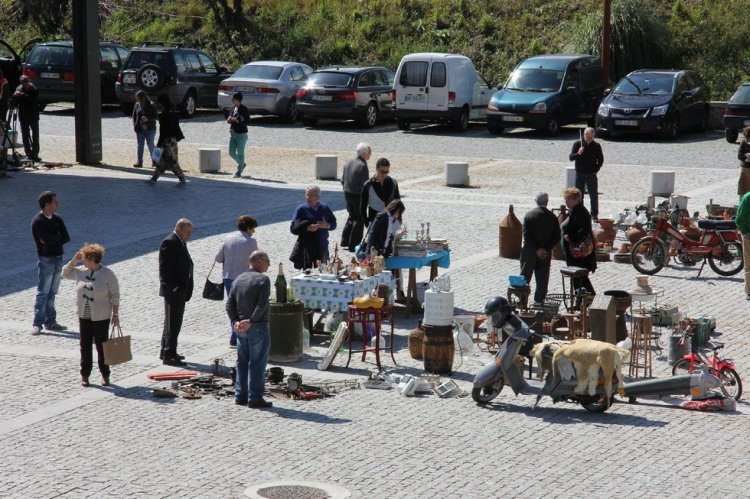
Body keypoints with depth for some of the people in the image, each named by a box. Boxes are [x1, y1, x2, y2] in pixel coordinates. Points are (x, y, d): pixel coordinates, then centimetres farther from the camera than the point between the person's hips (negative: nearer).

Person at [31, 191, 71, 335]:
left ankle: (50, 322, 16)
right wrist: (58, 238, -10)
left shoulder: (57, 219, 6)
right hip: (46, 260, -6)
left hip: (58, 258, 6)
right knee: (43, 293, -4)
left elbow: (66, 237, -3)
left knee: (52, 293, 11)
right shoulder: (37, 221, -14)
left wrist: (51, 239, -14)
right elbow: (47, 239, -26)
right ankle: (38, 324, -1)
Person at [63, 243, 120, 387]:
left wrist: (115, 314, -9)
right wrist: (74, 261, 1)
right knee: (85, 346, 8)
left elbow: (115, 296, -9)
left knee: (101, 346, 5)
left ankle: (105, 375, 18)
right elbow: (65, 273, 16)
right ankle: (85, 375, 17)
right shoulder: (81, 272, 0)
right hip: (84, 316, 4)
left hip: (101, 317, -4)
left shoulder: (108, 274, -13)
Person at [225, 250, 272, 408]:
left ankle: (240, 395, 15)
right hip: (258, 327, -7)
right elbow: (262, 304, -22)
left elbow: (229, 303, 6)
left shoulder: (239, 279, 11)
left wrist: (235, 321, -2)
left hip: (240, 328, 7)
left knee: (242, 362, 13)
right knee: (257, 363, -3)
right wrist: (251, 321, -19)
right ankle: (254, 398, -3)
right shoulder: (263, 279, -11)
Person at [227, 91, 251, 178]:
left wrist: (237, 121, -25)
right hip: (233, 134, 7)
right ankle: (242, 164, 33)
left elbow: (248, 122, -15)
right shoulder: (232, 108, 6)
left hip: (241, 134, -7)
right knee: (232, 153, 9)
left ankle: (239, 172, 11)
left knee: (240, 153, 1)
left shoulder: (244, 110, -12)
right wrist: (229, 120, -7)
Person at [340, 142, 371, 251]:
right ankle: (353, 245, 5)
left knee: (351, 217, 23)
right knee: (359, 220, 3)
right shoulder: (362, 166, -21)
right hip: (358, 196, -8)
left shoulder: (349, 163, 5)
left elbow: (342, 180, 10)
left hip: (347, 194, 8)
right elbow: (364, 185, -22)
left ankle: (345, 241, 26)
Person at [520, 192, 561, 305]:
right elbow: (557, 237, -6)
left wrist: (536, 250, -12)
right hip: (546, 253, 1)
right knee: (542, 277, 9)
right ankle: (539, 299, 11)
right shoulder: (552, 217, -4)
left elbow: (526, 235, -13)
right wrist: (546, 249, -8)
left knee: (525, 275, 8)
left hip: (529, 252, -1)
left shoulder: (529, 215, -8)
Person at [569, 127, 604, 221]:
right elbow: (571, 158, -7)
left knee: (594, 196, 3)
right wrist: (578, 153, -26)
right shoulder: (577, 144, -2)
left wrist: (596, 170, -2)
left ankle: (595, 215, 11)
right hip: (580, 174, 0)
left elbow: (601, 160, 9)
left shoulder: (596, 146, 0)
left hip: (591, 174, 0)